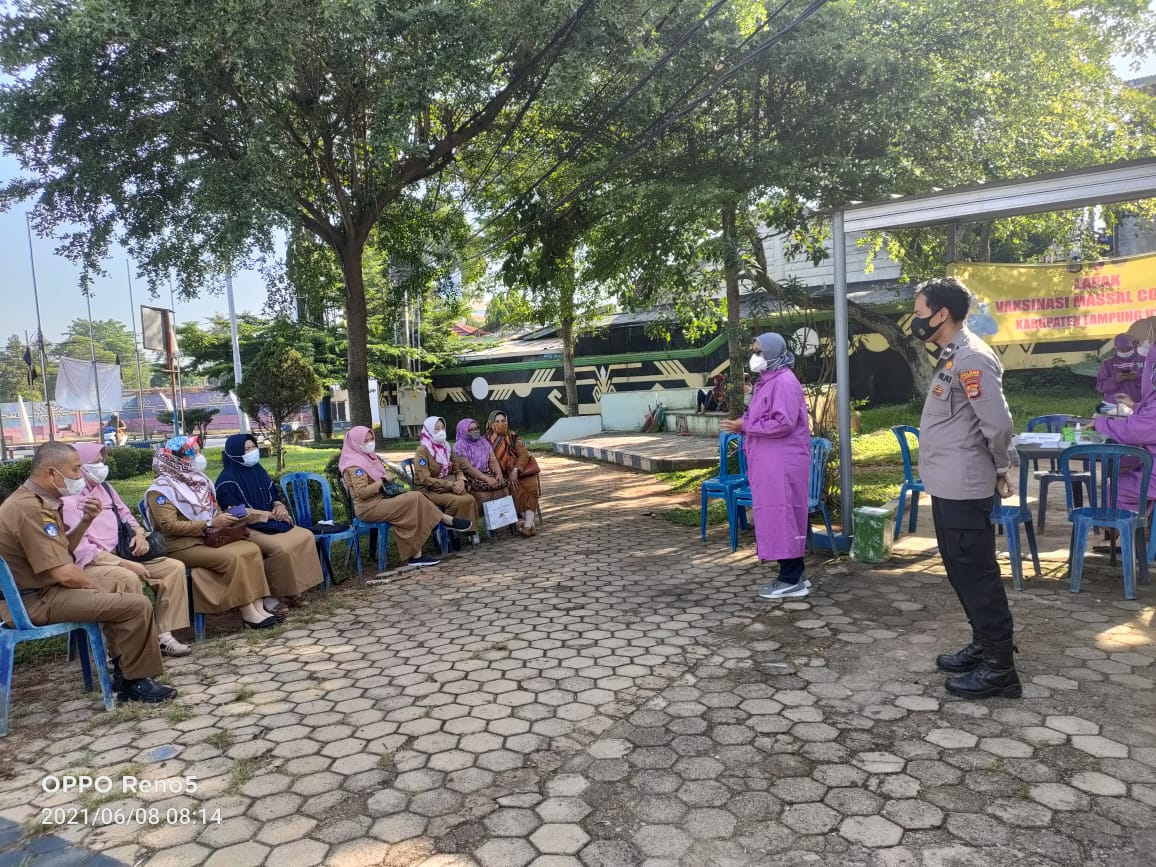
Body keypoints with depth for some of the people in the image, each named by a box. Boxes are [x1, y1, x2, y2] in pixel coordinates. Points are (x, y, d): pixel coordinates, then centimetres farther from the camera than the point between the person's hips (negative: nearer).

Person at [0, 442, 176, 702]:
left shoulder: (32, 499, 9)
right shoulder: (32, 509, -24)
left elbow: (61, 550, 17)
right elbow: (64, 573, -27)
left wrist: (85, 522, 0)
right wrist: (97, 588, -8)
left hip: (37, 591, 11)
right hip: (38, 600, -11)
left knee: (118, 598, 25)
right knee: (137, 605, -17)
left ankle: (123, 671, 26)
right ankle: (135, 682, 0)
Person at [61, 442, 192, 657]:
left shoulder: (104, 487, 13)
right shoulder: (69, 500, -12)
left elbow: (125, 514, 25)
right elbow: (82, 549, -18)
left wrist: (139, 533, 1)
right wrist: (125, 564, -23)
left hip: (122, 555, 8)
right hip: (91, 565, -8)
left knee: (175, 567, -7)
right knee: (128, 578, -38)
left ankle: (164, 634, -9)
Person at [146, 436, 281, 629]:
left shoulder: (199, 479, 13)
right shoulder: (161, 488, -10)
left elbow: (214, 511, 23)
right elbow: (169, 525, -20)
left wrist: (227, 517, -1)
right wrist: (210, 524, -24)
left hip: (211, 538, 7)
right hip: (183, 545, -7)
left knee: (251, 549, -16)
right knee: (232, 558, -28)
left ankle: (258, 603, -20)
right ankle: (249, 613, -25)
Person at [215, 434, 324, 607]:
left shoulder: (257, 469, 12)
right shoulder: (228, 480, -12)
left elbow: (274, 493, 20)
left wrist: (279, 506, -5)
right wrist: (270, 514, -16)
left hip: (270, 522, 8)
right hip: (247, 529, -8)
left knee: (306, 536, -10)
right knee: (281, 548, -31)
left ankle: (299, 586, -6)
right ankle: (284, 592, -14)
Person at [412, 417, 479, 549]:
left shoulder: (446, 448, 13)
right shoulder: (422, 451, -10)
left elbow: (457, 469, 13)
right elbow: (426, 480, -17)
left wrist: (460, 481, -11)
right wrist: (451, 485, -22)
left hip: (449, 488, 6)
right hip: (429, 491, -6)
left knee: (470, 499, -22)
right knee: (457, 501, -31)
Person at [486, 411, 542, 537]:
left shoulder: (513, 436, 5)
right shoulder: (487, 441, 4)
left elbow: (524, 454, -3)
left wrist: (515, 471, -16)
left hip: (522, 470, 1)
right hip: (506, 475, -1)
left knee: (531, 489, -25)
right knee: (518, 492, -27)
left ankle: (528, 525, -32)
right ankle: (531, 523, -23)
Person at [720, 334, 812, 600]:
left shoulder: (784, 382, -14)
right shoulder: (766, 381, 17)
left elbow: (783, 423, -23)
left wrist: (745, 426, -17)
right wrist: (742, 425, 4)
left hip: (782, 463, -10)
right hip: (769, 462, 10)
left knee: (782, 515, -6)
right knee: (777, 515, 12)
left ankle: (791, 581, 1)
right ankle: (794, 574, 20)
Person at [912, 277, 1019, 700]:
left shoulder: (972, 359, -19)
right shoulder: (951, 357, 13)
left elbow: (998, 424, -22)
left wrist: (1000, 470, -8)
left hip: (964, 490, -10)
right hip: (949, 487, 10)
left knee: (977, 574, -2)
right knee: (963, 571, 18)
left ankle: (999, 667, 9)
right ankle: (983, 646, 31)